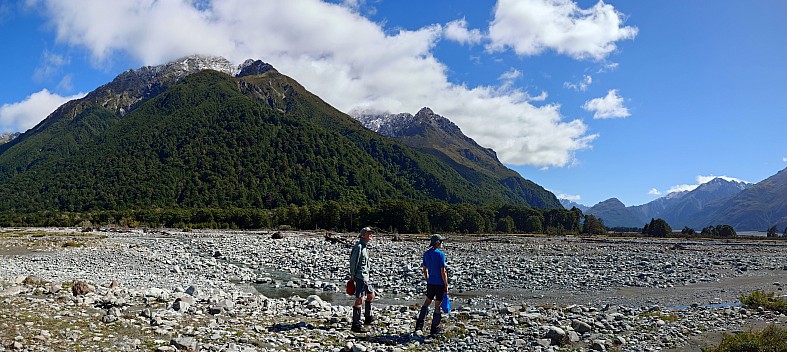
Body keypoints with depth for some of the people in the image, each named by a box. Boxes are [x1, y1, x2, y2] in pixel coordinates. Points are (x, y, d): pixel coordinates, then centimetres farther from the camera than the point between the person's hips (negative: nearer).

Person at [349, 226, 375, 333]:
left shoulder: (364, 246, 16)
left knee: (371, 295, 22)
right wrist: (353, 276, -16)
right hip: (360, 276, -11)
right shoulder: (358, 246, -14)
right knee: (359, 300, -10)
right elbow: (353, 262, -16)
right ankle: (356, 325, -8)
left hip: (365, 276, 11)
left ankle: (368, 318, 36)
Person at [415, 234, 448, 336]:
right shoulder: (440, 254, -15)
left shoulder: (426, 254, 5)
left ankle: (419, 325, 19)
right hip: (440, 283, -6)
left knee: (427, 301, 21)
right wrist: (446, 285, -10)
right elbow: (443, 271, -16)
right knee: (437, 305, 4)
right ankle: (434, 329, 13)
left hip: (430, 282, 6)